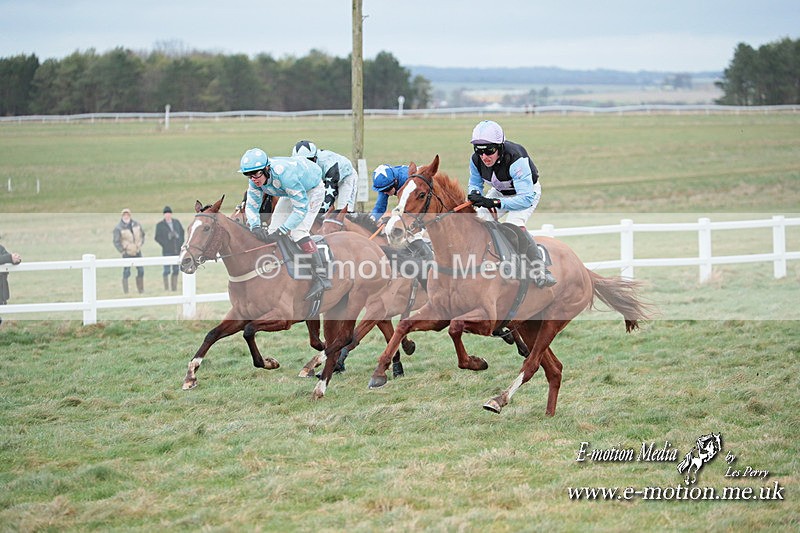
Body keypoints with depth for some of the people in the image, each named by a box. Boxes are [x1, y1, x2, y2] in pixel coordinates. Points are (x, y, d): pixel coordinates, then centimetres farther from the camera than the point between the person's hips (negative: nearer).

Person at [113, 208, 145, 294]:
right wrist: (122, 251, -11)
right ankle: (126, 292, -2)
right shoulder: (118, 228, -12)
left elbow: (142, 233, 19)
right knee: (126, 272, -7)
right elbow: (116, 242, -10)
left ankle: (141, 290, 23)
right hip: (127, 253, -5)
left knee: (141, 271, 10)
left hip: (137, 252, 5)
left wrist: (141, 243, 10)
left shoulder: (136, 224, 3)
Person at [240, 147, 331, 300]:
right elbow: (251, 205, -10)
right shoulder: (256, 180, -21)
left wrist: (280, 232, -43)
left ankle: (322, 277, -26)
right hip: (291, 194, 8)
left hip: (312, 191, -8)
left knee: (298, 231, -24)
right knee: (272, 230, 0)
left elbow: (301, 208, -39)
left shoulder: (284, 174, -43)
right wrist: (255, 227, -31)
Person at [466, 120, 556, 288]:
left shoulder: (516, 160, -40)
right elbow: (475, 183, -1)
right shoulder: (476, 160, -23)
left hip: (528, 191, -6)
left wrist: (495, 203, -52)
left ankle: (541, 270, -22)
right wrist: (474, 193, -28)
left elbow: (526, 198, -43)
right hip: (500, 191, 6)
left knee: (514, 224, -29)